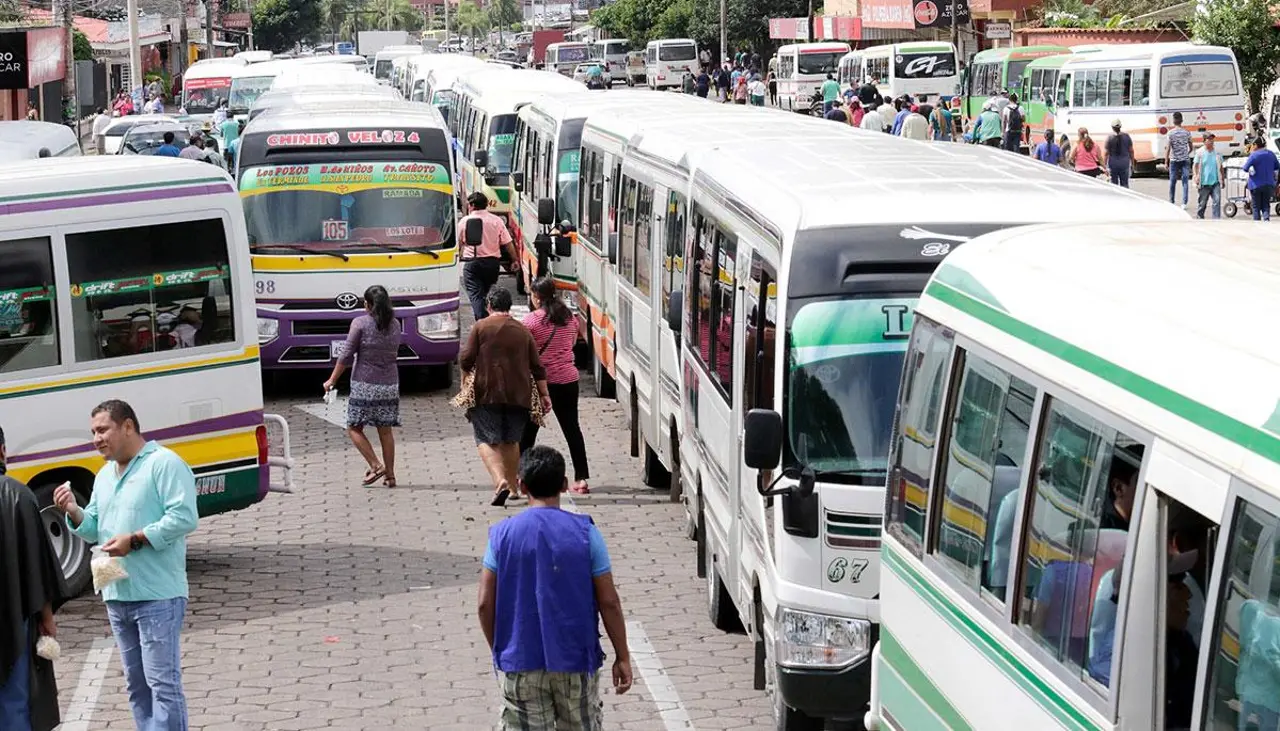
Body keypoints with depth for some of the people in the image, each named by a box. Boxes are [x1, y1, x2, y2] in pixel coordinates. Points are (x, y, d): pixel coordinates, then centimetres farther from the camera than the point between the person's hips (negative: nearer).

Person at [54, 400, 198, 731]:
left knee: (163, 682, -8)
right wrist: (74, 512, -1)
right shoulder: (105, 475, 17)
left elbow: (184, 517, -18)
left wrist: (135, 540, -21)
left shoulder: (164, 463, -9)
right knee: (137, 684, 13)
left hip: (157, 595, -9)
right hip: (116, 595, 9)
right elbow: (95, 529, 20)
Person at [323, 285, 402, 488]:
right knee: (386, 430, 9)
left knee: (354, 428, 5)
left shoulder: (360, 324, -10)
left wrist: (332, 380, 0)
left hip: (364, 385, -5)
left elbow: (346, 355, -8)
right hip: (390, 385, 5)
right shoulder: (395, 325, 5)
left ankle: (375, 465, -7)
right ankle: (390, 475, 9)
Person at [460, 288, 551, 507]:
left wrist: (469, 371, 17)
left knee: (487, 440, -4)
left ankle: (500, 480, -25)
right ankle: (512, 485, 23)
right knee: (511, 441, 18)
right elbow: (537, 366, 9)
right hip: (518, 396, 4)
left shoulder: (481, 327, 0)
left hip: (487, 393, -4)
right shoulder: (523, 331, 11)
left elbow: (465, 359, -5)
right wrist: (544, 394, 13)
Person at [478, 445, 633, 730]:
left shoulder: (502, 534, -5)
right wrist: (622, 657, 3)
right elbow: (609, 602, -7)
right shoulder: (584, 532, -7)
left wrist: (498, 651, 12)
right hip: (576, 661, 0)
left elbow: (485, 604, -3)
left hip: (522, 663, 0)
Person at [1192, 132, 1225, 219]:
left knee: (1217, 201, -11)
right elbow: (1195, 165, -1)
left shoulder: (1217, 152, 7)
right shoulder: (1200, 152, -1)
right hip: (1204, 183, -2)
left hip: (1215, 183, 2)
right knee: (1202, 203, 7)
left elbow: (1221, 167, 16)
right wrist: (1195, 176, -17)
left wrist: (1222, 179, 18)